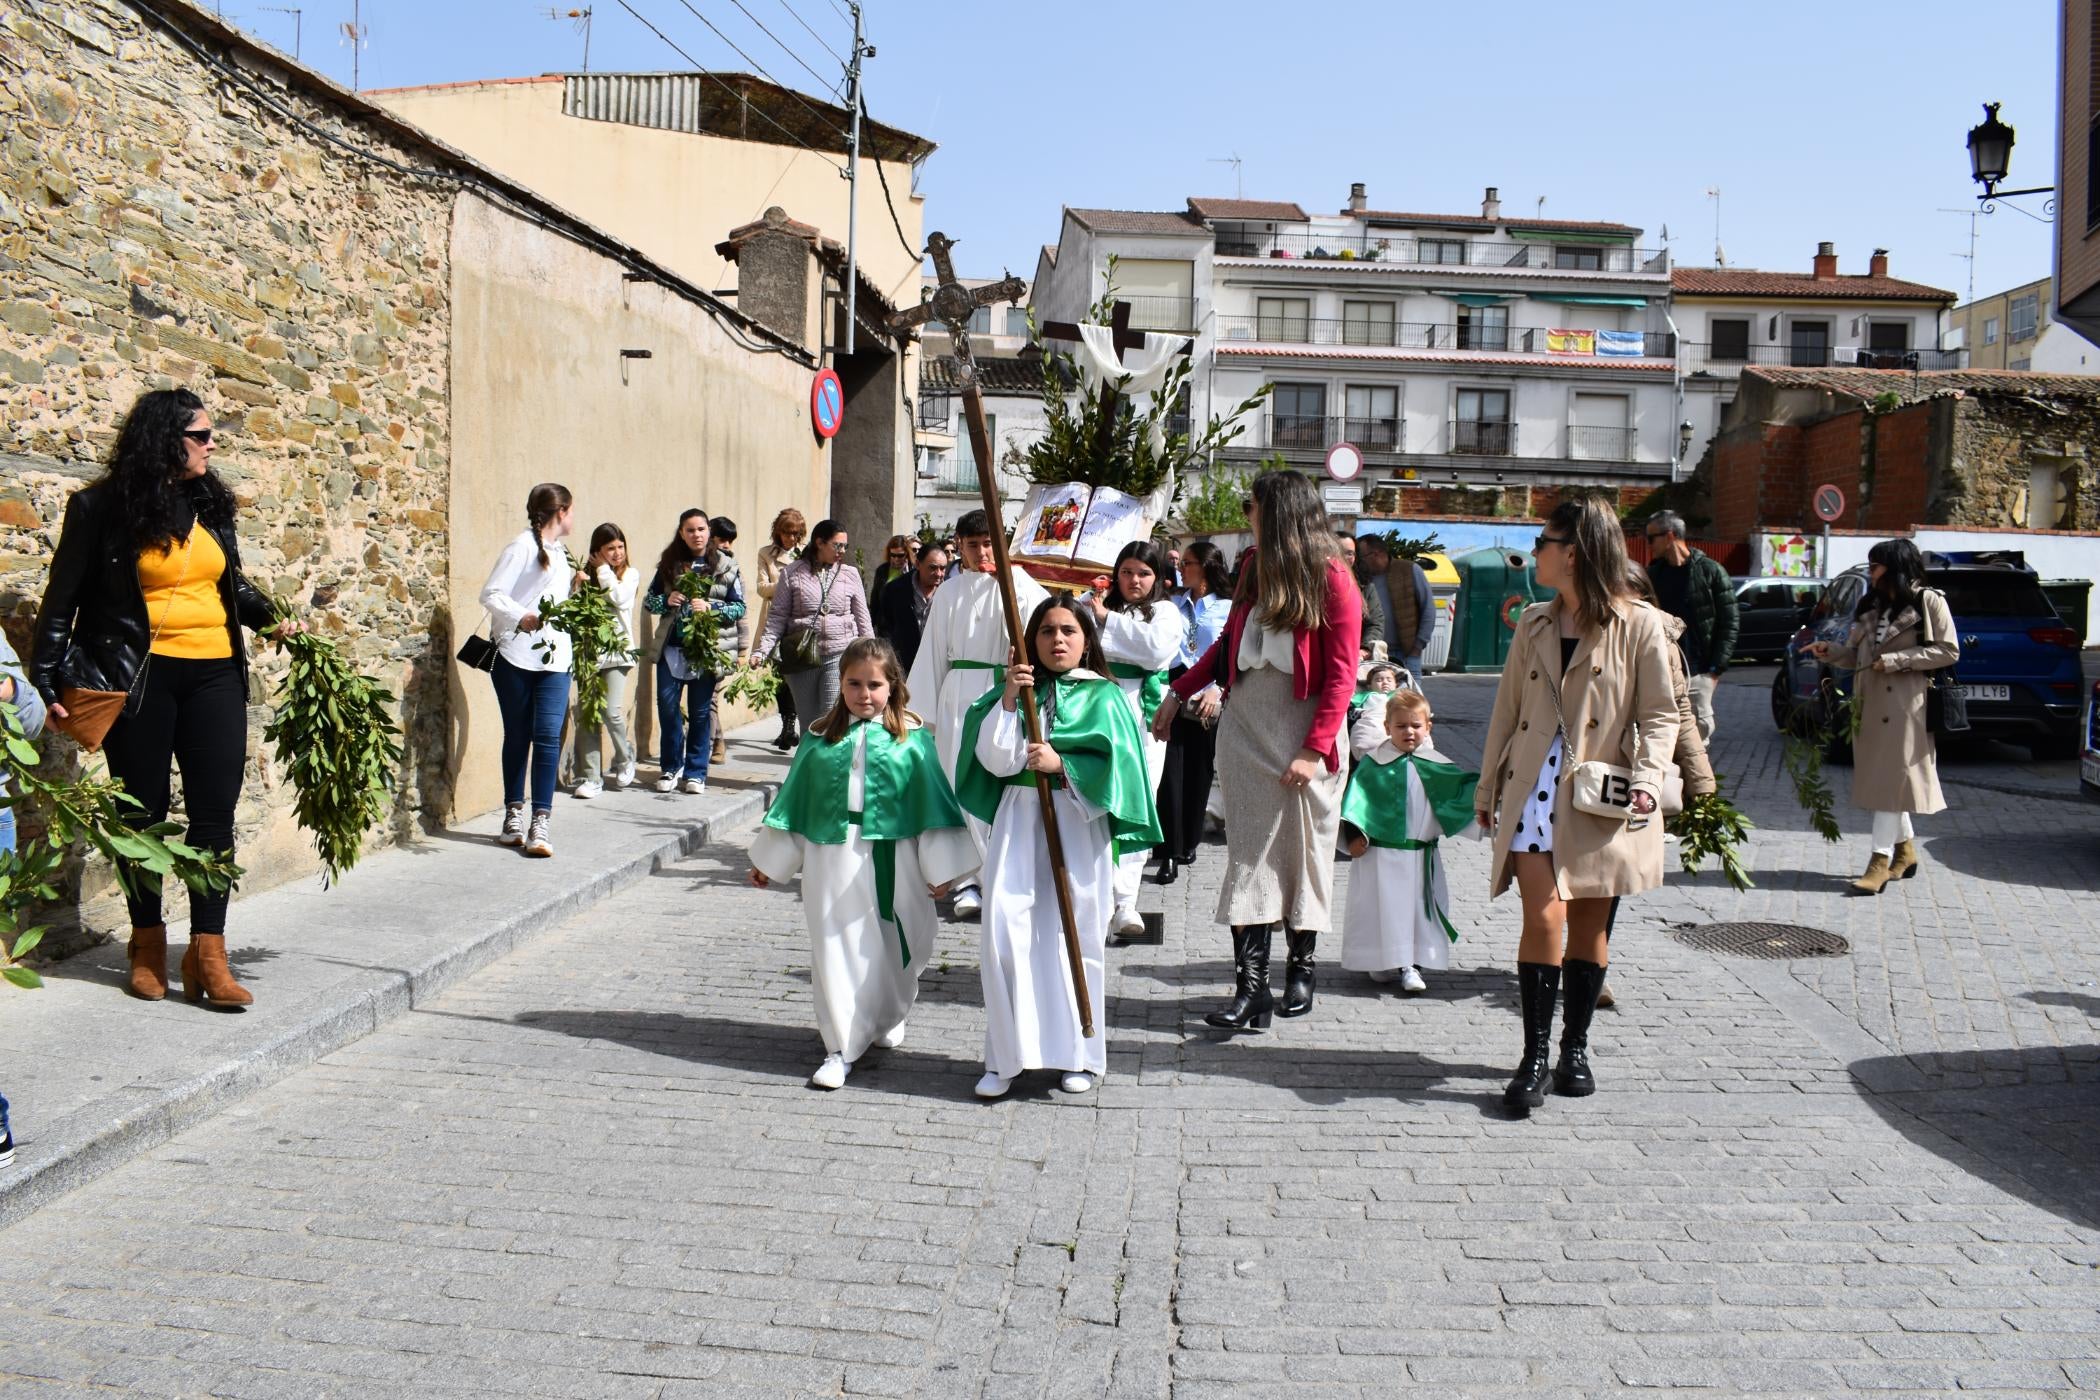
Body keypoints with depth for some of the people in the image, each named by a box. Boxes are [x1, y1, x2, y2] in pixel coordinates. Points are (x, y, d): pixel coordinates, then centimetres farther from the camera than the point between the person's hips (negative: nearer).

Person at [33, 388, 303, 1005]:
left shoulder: (212, 505, 11)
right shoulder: (103, 508, -2)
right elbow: (63, 600, 1)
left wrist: (270, 618, 7)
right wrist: (47, 682, -2)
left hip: (215, 676, 4)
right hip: (139, 678, -3)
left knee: (215, 813, -2)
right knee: (144, 813, 7)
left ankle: (208, 953, 2)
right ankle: (148, 946, 21)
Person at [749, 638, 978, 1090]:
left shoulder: (911, 738, -1)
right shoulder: (819, 738, 5)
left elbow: (932, 800, 0)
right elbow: (794, 799, 11)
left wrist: (939, 867, -2)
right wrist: (770, 862, 14)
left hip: (892, 862, -1)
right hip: (833, 860, 1)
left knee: (891, 949, 11)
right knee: (837, 952, 1)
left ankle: (888, 1019, 38)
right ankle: (841, 1049, 10)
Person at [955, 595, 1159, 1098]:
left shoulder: (1104, 697, 2)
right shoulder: (1017, 689, 7)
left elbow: (1118, 767, -7)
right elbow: (996, 762, -3)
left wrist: (1061, 765, -17)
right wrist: (1008, 701, -12)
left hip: (1078, 826, -2)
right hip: (1018, 820, 2)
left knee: (1074, 938, 5)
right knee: (1004, 934, -5)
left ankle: (1077, 1054, 19)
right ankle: (1005, 1056, 6)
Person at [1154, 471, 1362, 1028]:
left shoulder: (1332, 578, -9)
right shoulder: (1254, 564, 9)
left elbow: (1341, 674, -12)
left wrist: (1315, 750, -17)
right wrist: (1180, 691, 21)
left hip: (1303, 728, -5)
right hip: (1244, 721, 5)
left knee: (1302, 849, 5)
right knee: (1248, 851, 0)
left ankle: (1301, 967, 22)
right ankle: (1250, 983, -1)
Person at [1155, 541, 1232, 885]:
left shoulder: (1228, 608, 3)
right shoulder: (1172, 605, 13)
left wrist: (1217, 689, -16)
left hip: (1208, 700, -1)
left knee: (1199, 772, 8)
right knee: (1171, 771, -7)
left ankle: (1189, 843, 23)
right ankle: (1171, 851, -4)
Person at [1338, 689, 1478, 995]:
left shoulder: (1435, 766, 6)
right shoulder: (1373, 764, -3)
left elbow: (1462, 788, 8)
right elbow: (1356, 797, -5)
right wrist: (1355, 834, -14)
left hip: (1421, 855, 3)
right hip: (1380, 852, -3)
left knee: (1418, 908, 4)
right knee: (1382, 907, 2)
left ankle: (1410, 965, 12)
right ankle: (1382, 961, 17)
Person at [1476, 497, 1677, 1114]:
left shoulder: (1639, 625, -1)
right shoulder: (1534, 623, 12)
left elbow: (1660, 714, -1)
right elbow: (1508, 710, 17)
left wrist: (1646, 778, -16)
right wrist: (1488, 786, 18)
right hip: (1537, 788, 2)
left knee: (1589, 926, 7)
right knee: (1545, 918, -11)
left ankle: (1575, 1047, 23)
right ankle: (1534, 1056, -5)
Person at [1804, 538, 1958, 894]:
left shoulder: (1929, 602, -3)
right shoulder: (1870, 606, 17)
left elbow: (1949, 651, -9)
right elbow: (1854, 654, 17)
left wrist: (1896, 660, -14)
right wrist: (1830, 651, -3)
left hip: (1907, 704, -7)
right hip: (1871, 704, 7)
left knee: (1893, 778, -10)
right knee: (1881, 778, 11)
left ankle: (1881, 859, -11)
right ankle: (1905, 850, 25)